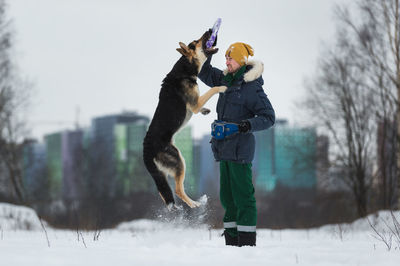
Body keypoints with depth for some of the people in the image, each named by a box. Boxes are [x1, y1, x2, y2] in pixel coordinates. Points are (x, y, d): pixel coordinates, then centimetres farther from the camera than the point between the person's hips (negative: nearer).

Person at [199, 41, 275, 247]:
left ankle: (247, 241, -8)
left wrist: (247, 125, -25)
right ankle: (232, 239, 16)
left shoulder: (252, 87, -11)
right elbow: (205, 74, 25)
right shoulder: (226, 80, 12)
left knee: (242, 195, -9)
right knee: (227, 196, 11)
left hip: (240, 149, -9)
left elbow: (268, 117, -12)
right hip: (224, 147, 9)